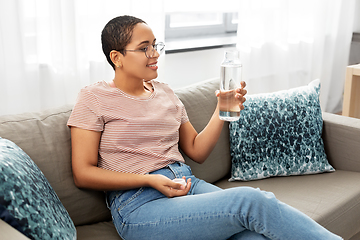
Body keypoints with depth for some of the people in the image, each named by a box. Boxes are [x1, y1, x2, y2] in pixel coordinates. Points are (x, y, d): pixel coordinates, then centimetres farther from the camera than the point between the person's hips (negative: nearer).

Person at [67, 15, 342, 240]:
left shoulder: (165, 92, 16)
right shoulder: (94, 98, 1)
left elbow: (197, 151, 18)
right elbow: (83, 173, -3)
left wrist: (222, 110, 2)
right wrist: (150, 180, -13)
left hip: (188, 183, 5)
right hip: (139, 204, -5)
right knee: (252, 201, -26)